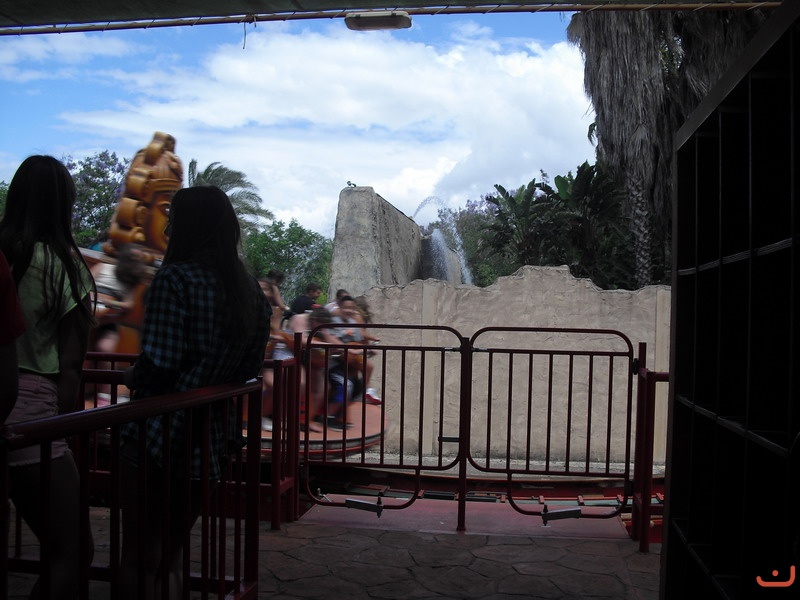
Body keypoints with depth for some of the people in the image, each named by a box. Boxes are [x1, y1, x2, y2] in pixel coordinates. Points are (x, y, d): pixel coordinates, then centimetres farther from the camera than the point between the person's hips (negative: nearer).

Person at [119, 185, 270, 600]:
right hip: (212, 438, 7)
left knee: (138, 560, 8)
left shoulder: (175, 278, -14)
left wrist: (133, 376, 0)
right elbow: (250, 369, 11)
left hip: (159, 434, -7)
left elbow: (158, 365, -19)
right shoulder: (251, 291, 7)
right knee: (170, 557, 22)